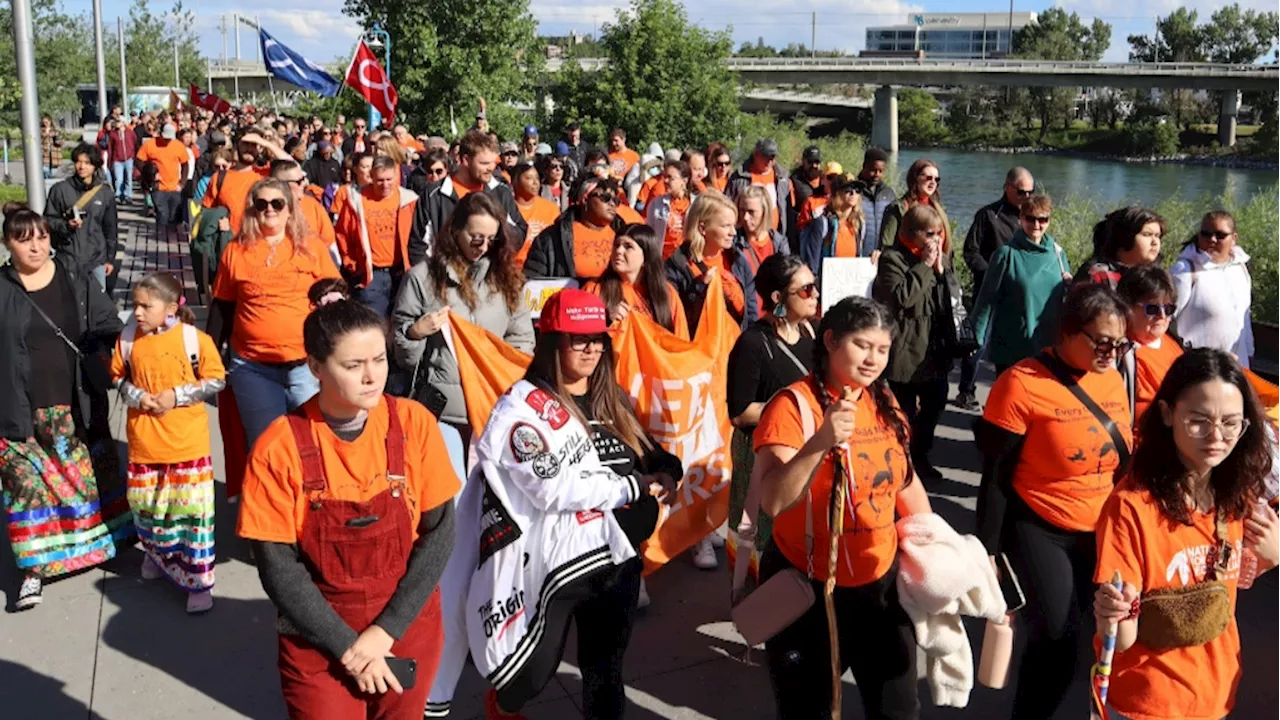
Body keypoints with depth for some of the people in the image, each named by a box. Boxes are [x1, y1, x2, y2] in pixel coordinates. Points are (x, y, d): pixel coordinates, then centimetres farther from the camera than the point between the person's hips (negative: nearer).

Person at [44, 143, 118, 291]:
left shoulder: (105, 192, 3)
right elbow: (48, 220, 1)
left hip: (97, 258, 2)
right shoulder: (60, 189, -4)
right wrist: (66, 225, -19)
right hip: (68, 258, -2)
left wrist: (110, 258, 8)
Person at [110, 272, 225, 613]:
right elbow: (118, 377, 11)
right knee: (145, 506, 16)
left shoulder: (194, 338, -11)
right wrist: (136, 396, -9)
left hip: (188, 443, -4)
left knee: (192, 508, -1)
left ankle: (198, 581, 8)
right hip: (144, 441, 4)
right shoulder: (128, 337, -1)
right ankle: (159, 554, 45)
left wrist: (177, 396, -15)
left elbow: (217, 380, -6)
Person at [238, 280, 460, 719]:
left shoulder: (413, 423, -11)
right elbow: (277, 566, -11)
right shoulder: (280, 447, -15)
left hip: (408, 627, 2)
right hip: (319, 640, -2)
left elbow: (439, 532, -9)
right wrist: (347, 646, -14)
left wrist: (386, 630, -14)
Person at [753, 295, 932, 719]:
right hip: (808, 590, -6)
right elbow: (773, 502, -28)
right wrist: (820, 442, -40)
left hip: (881, 581, 6)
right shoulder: (793, 405, -18)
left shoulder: (884, 402, 2)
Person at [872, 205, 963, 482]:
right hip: (906, 350, -7)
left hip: (937, 347, 7)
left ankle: (921, 456, 34)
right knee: (905, 410, 2)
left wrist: (940, 269, -7)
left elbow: (955, 295, 7)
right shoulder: (893, 258, -11)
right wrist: (924, 266, -18)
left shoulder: (941, 258, 11)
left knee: (934, 405, 17)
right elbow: (901, 297, -23)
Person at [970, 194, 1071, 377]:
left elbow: (1065, 299, 17)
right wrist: (977, 339, -9)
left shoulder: (1057, 253, 4)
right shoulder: (1007, 254, -9)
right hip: (1010, 346, -4)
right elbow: (988, 298, -7)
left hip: (1048, 346, 4)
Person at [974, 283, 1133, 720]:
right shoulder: (1022, 383, -16)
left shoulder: (1112, 380, 2)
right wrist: (989, 553, -12)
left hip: (1101, 534, 5)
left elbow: (1121, 461, 13)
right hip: (1038, 534, -5)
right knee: (1056, 647, -5)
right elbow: (996, 477, -13)